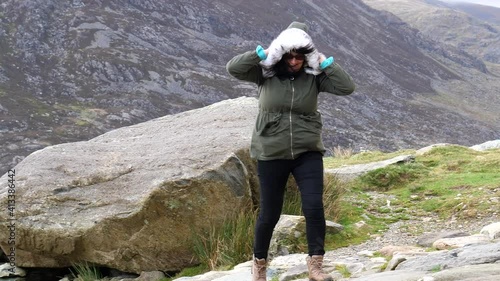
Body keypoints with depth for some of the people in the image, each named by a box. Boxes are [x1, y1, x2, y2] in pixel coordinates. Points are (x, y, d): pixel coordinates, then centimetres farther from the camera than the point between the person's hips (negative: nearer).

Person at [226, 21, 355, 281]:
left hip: (307, 153, 1)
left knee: (314, 207, -14)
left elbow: (347, 87, -15)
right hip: (271, 155, -1)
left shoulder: (313, 76, -5)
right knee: (270, 214, 8)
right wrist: (265, 52, -23)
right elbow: (233, 67, -21)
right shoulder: (266, 73, -8)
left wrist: (323, 61, -17)